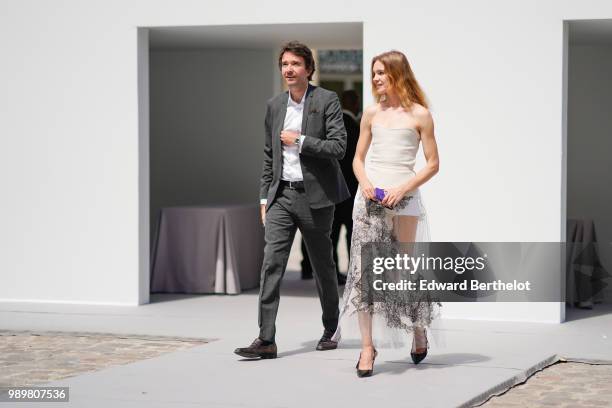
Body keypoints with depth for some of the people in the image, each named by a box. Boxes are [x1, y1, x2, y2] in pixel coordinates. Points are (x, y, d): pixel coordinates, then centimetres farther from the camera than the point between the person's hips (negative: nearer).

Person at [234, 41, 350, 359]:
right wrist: (265, 197, 12)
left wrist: (299, 141, -16)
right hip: (281, 195, 4)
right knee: (271, 263, -8)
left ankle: (330, 330, 27)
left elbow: (338, 147, -13)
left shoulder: (327, 101, -5)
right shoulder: (274, 105, 11)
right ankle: (266, 340, -11)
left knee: (323, 265, 9)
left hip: (315, 195, -4)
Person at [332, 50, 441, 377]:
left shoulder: (420, 115, 1)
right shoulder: (371, 113, 11)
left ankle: (418, 330, 28)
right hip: (370, 195, 3)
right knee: (364, 269, -4)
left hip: (404, 197, -3)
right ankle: (367, 346, -2)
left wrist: (403, 188, -11)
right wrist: (364, 182, -5)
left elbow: (432, 164, 1)